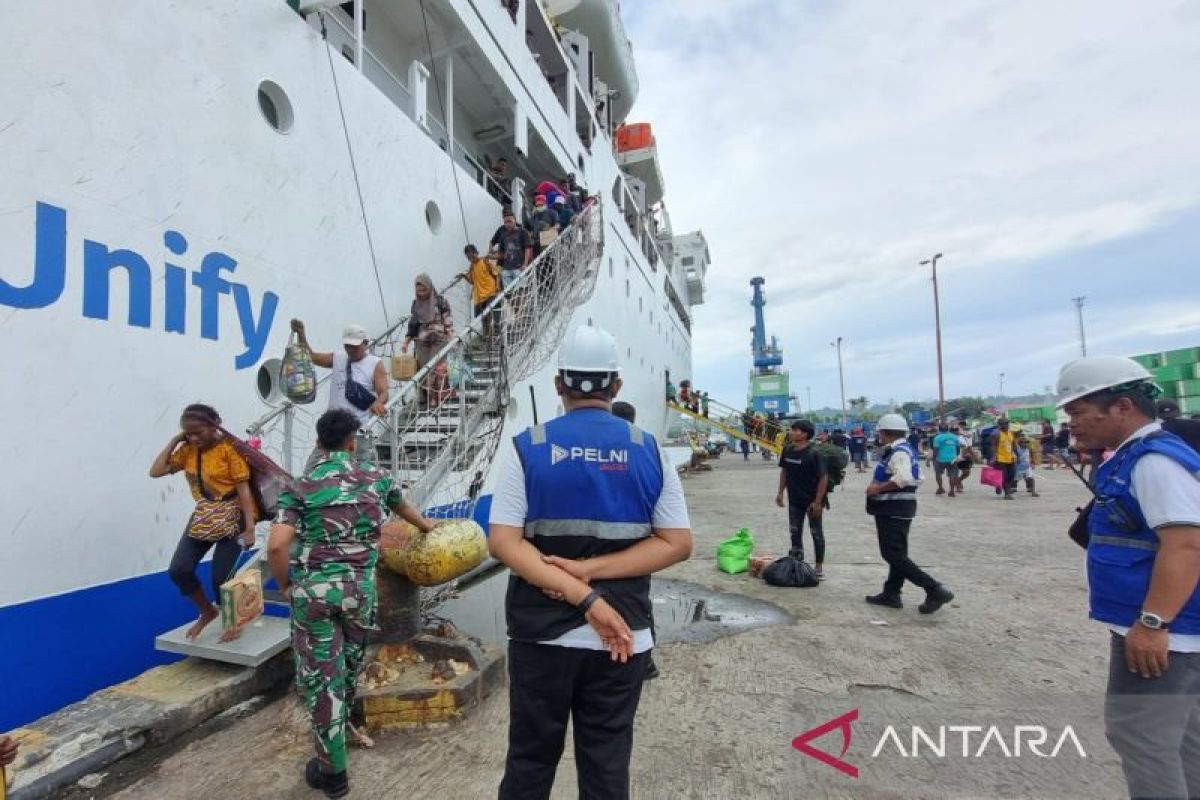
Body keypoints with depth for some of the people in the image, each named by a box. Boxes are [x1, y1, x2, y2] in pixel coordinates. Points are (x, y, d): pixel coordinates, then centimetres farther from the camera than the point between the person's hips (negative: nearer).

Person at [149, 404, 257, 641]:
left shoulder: (230, 449, -15)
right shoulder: (188, 450, 4)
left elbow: (243, 489, -16)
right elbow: (155, 471, 1)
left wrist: (249, 527, -19)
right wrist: (174, 440, -4)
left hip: (231, 519, -6)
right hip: (202, 517, 6)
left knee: (220, 577, -4)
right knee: (178, 570, 0)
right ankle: (207, 612, 25)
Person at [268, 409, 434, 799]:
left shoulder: (302, 486, -4)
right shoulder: (376, 477, 2)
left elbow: (276, 546, -14)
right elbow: (403, 507, 22)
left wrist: (284, 584, 5)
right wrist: (426, 525, 43)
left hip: (313, 588, -2)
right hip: (361, 587, 2)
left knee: (320, 675, 11)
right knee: (349, 664, 25)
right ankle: (343, 724, 51)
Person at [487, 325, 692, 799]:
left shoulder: (528, 448, -6)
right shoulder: (648, 451, -2)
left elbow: (502, 542, -12)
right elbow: (678, 544, -5)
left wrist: (583, 596, -16)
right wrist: (592, 572, -11)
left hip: (542, 633, 0)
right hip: (622, 638, 1)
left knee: (530, 760, 19)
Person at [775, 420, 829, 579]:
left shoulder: (814, 453, -19)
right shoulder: (788, 450, -1)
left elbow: (823, 477, -18)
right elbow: (784, 471, 11)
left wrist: (817, 501, -20)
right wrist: (780, 492, 7)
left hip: (812, 500, -6)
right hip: (794, 500, 6)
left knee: (816, 534, 10)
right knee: (795, 532, 13)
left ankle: (819, 567, 23)